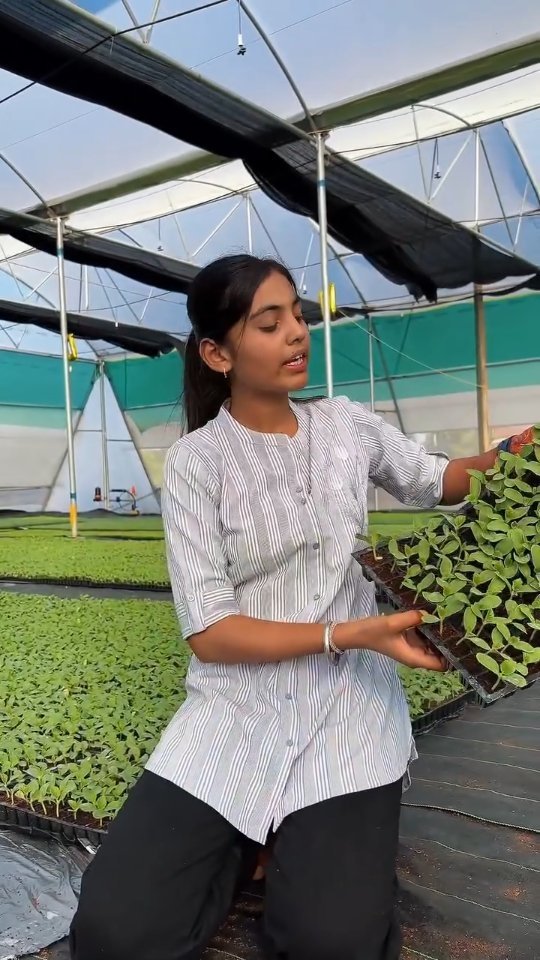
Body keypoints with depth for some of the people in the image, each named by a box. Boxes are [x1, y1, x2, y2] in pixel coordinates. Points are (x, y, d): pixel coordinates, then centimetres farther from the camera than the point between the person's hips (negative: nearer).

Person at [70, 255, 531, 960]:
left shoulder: (346, 424, 3)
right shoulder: (197, 460, -7)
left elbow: (435, 482, 20)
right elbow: (208, 631, -12)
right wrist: (350, 633, -21)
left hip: (350, 699, 1)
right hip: (238, 706, -1)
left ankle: (317, 842, 13)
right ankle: (251, 843, 12)